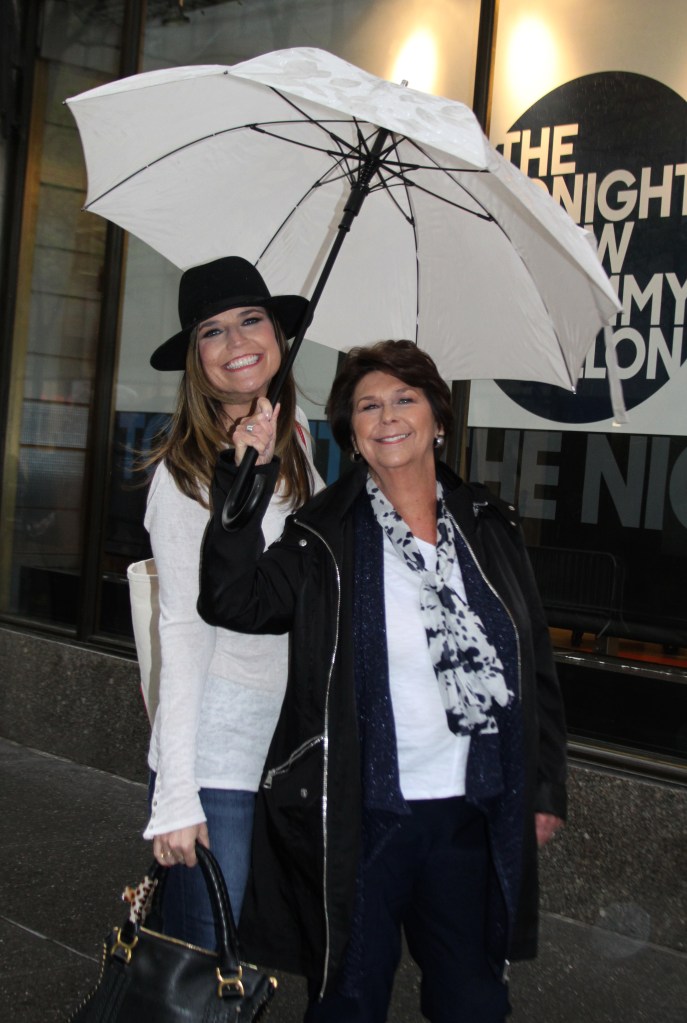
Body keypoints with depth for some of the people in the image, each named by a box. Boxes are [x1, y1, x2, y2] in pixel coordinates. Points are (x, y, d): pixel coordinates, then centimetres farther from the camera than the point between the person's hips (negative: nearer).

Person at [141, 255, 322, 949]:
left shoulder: (298, 446, 7)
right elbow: (184, 628, -14)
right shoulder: (185, 475, -11)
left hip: (296, 745, 6)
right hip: (215, 754, -6)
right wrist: (176, 793, -16)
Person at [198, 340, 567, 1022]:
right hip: (362, 813, -3)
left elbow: (533, 662, 10)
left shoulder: (489, 527, 5)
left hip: (471, 811, 3)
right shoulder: (325, 537, -5)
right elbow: (233, 600, -20)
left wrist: (547, 786, 10)